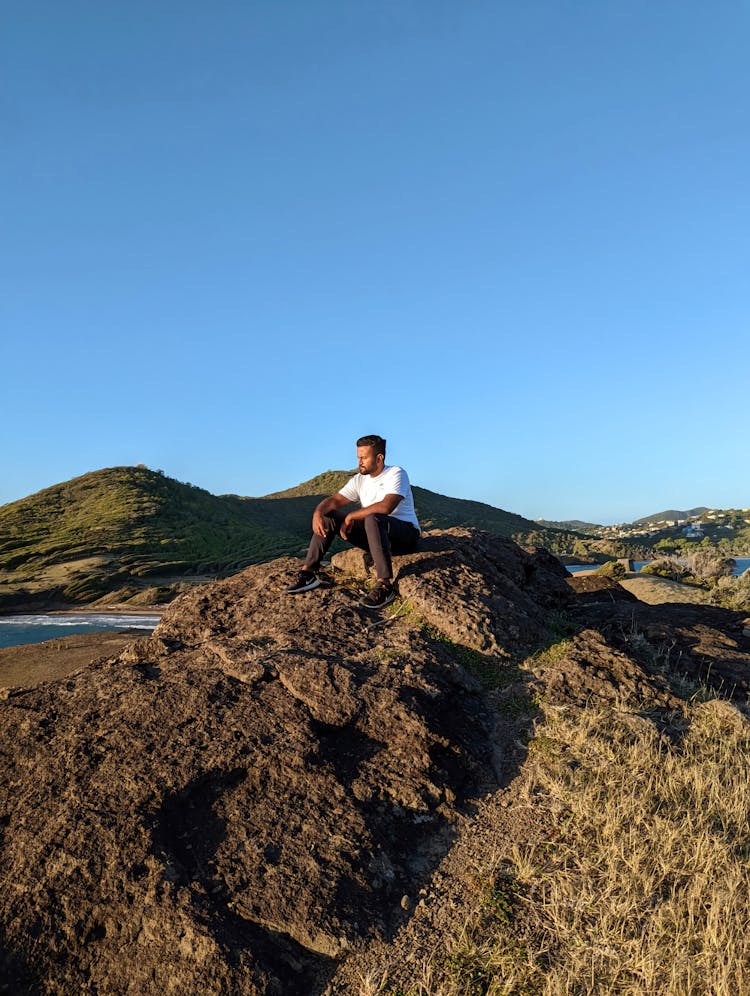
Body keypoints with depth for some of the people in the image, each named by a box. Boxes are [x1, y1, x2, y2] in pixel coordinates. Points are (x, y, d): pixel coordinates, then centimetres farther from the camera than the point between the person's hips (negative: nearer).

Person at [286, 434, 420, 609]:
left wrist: (351, 517, -22)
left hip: (406, 534, -7)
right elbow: (335, 500, -2)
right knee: (328, 515, -4)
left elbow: (385, 507, -30)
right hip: (375, 535, 7)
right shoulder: (359, 480, 7)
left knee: (372, 519, -39)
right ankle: (308, 573, -11)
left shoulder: (396, 474, -14)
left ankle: (385, 586, -39)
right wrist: (318, 513, -24)